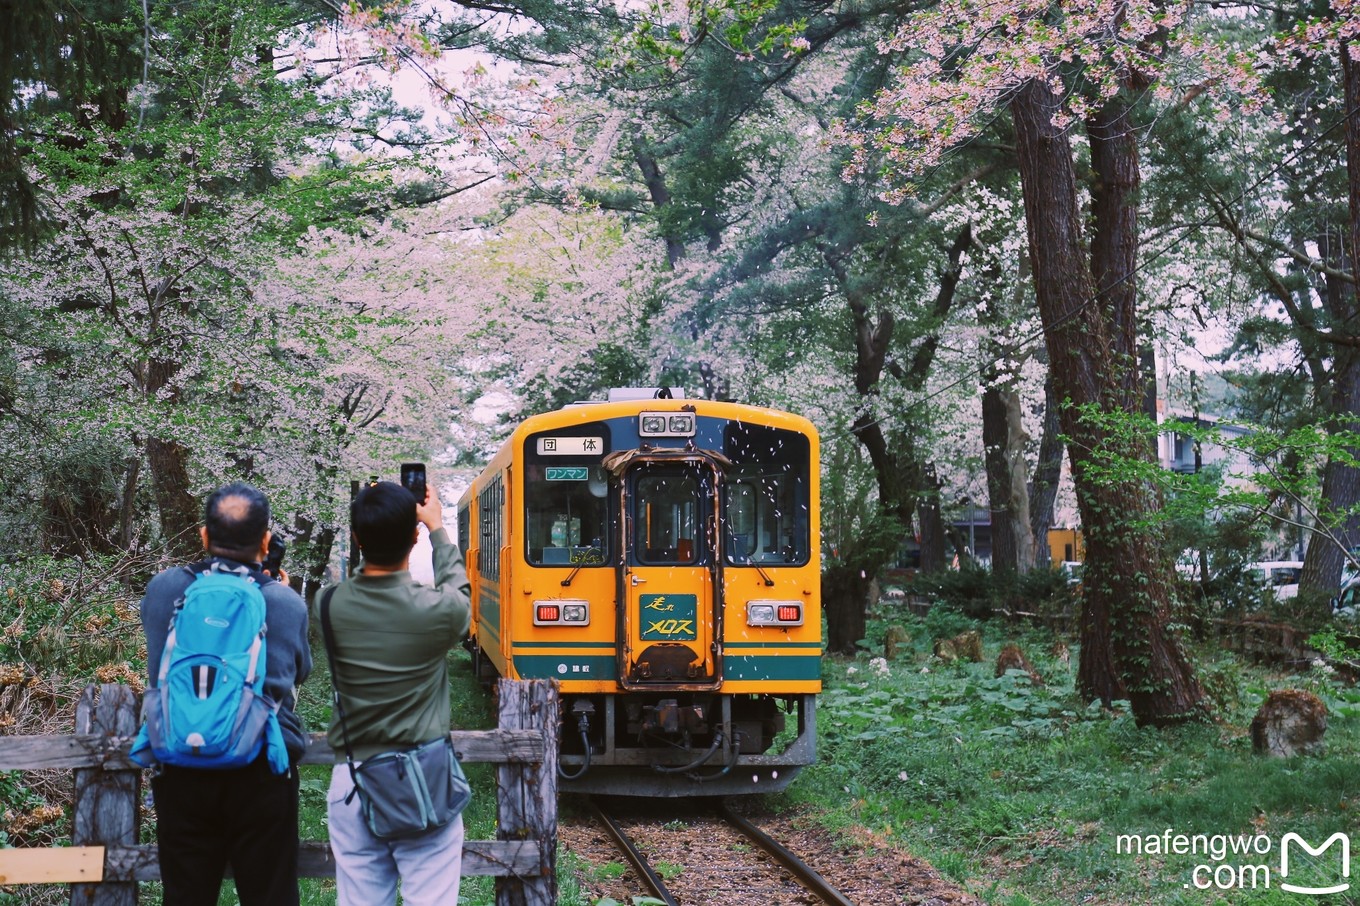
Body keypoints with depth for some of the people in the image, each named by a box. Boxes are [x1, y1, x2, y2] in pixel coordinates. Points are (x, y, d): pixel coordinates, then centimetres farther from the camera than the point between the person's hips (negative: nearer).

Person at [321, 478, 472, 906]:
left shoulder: (331, 606, -7)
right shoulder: (437, 610, -13)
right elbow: (457, 589, 12)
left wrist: (368, 524, 21)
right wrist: (438, 529, 25)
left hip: (351, 784, 3)